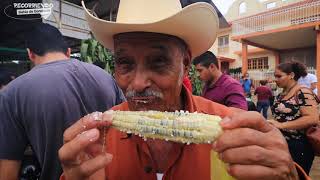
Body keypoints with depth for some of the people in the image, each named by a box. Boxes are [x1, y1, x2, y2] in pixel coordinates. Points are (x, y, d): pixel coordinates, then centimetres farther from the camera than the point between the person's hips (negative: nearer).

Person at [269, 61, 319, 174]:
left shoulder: (302, 93, -16)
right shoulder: (281, 95, 8)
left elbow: (312, 119, -26)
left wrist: (281, 125, -29)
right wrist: (271, 123, 4)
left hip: (298, 146, -7)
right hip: (281, 143, 8)